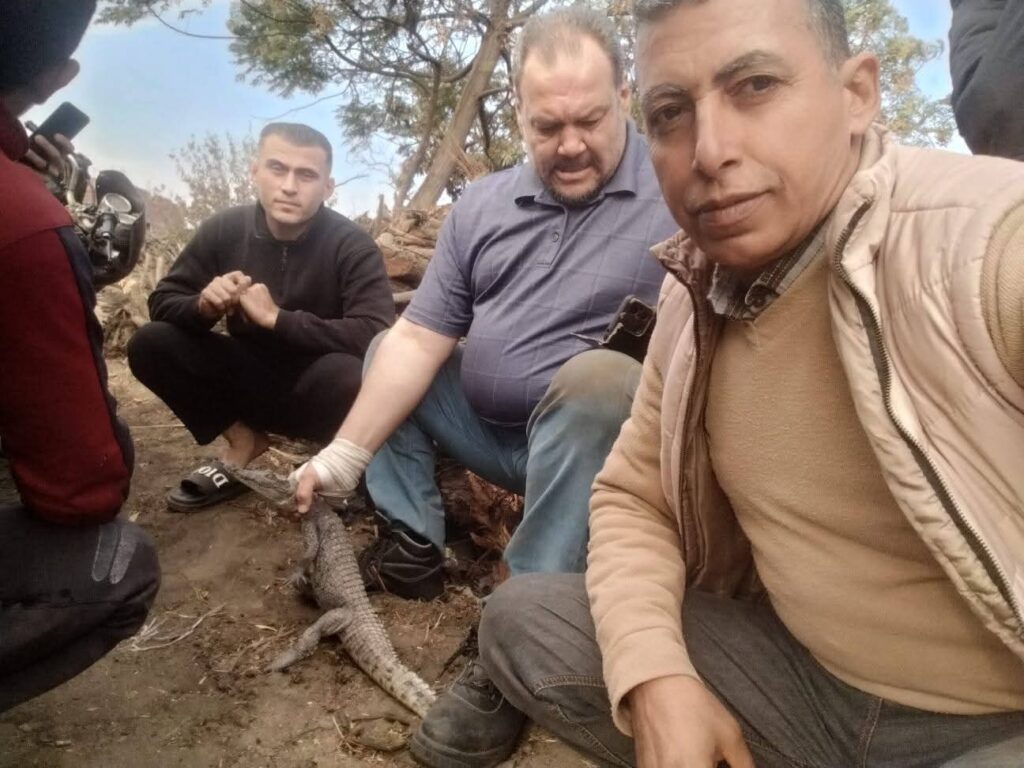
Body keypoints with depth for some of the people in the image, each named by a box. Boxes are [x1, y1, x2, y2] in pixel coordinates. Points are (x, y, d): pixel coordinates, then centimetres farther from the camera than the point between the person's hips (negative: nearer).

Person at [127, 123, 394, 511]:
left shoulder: (351, 245, -19)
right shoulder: (224, 229, -8)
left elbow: (377, 337, -31)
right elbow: (162, 302, -1)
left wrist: (276, 316, -31)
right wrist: (203, 305, -26)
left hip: (313, 390, -4)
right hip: (250, 379, 4)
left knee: (351, 373, -38)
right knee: (149, 344, -14)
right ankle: (243, 440, 2)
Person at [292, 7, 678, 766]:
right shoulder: (483, 206, 3)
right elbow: (419, 340, -1)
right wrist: (346, 455, -5)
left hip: (602, 435, -5)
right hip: (486, 427, 6)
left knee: (598, 376, -35)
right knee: (386, 349, 10)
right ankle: (411, 545, 4)